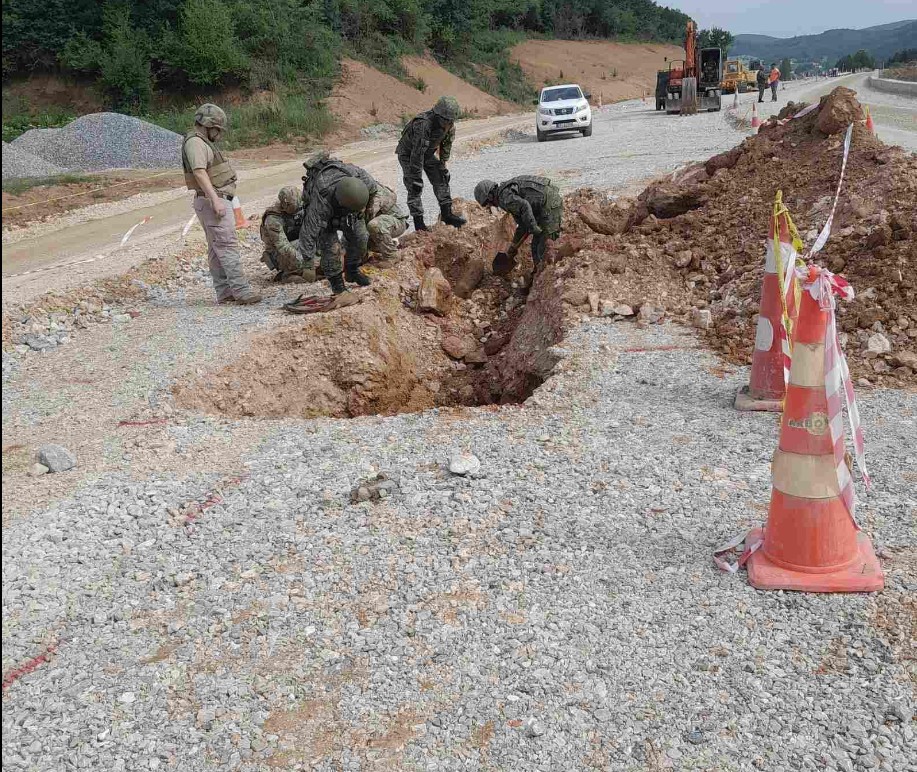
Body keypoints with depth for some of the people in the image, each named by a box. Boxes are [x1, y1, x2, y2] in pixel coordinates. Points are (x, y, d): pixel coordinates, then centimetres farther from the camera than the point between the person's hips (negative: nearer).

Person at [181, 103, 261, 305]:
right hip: (213, 200, -11)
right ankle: (241, 291, -15)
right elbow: (199, 172, -24)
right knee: (228, 246, -13)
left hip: (215, 200, 11)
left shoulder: (203, 143, 20)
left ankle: (224, 292, 13)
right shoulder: (195, 142, -12)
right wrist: (215, 200, -30)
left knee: (216, 249, 10)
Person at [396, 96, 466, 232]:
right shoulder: (423, 125, -39)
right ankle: (419, 223, -6)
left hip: (427, 152, 7)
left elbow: (446, 146, 2)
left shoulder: (449, 126, -16)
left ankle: (447, 214, 6)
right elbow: (417, 154, -37)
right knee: (414, 188, -11)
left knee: (441, 179, 0)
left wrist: (443, 167, 5)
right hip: (408, 153, -7)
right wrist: (417, 179, -34)